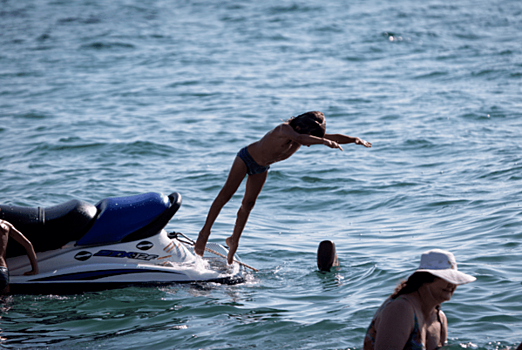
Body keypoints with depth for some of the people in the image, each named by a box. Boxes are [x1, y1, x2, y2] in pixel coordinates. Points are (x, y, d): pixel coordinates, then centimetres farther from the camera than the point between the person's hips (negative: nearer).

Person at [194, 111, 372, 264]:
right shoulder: (284, 129, -38)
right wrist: (323, 141, -70)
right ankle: (204, 233, 2)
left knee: (248, 204, 11)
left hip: (261, 168, 7)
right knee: (226, 194, -4)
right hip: (247, 157, -7)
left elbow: (331, 137, -13)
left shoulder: (306, 135, -16)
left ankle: (234, 240, 24)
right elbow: (298, 138, -59)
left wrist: (354, 139, -27)